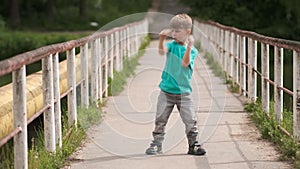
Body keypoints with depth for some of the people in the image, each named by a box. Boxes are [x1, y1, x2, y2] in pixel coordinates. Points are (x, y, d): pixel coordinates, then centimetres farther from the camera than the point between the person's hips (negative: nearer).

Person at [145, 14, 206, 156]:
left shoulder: (192, 50, -2)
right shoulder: (171, 45, 1)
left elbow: (184, 63, -19)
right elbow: (162, 51, -21)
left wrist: (189, 47, -32)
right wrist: (162, 38, -40)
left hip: (184, 92, -1)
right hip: (166, 91, 1)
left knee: (190, 120, -3)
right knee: (160, 119, 4)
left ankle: (194, 145, 11)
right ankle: (156, 144, 15)